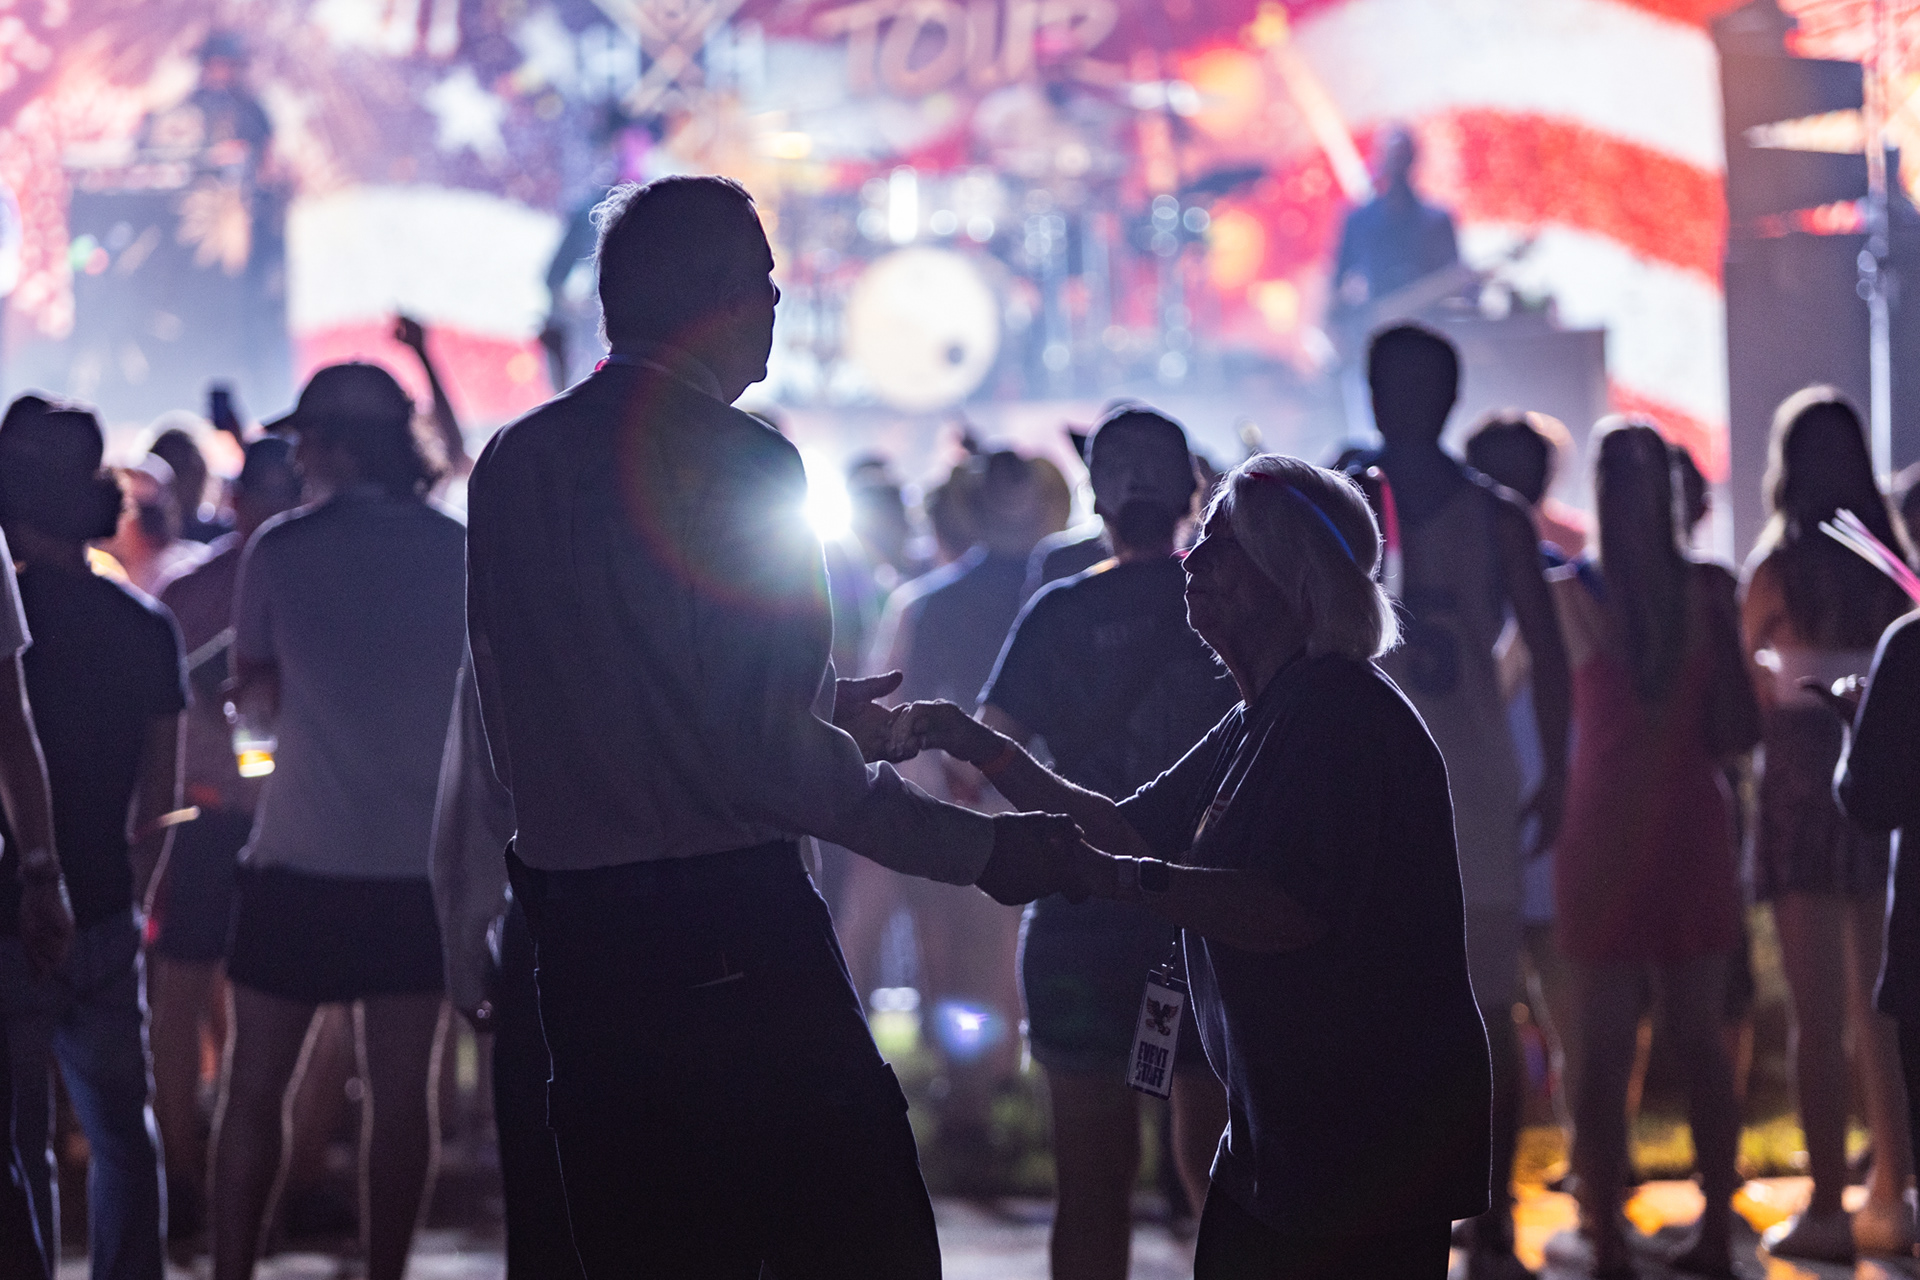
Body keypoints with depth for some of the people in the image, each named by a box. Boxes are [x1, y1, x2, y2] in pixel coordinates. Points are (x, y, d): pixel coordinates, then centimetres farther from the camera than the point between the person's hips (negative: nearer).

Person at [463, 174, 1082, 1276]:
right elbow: (767, 755, -16)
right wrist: (981, 848, -8)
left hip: (574, 931, 7)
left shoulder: (512, 465, 12)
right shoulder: (739, 461, -11)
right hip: (730, 934, -7)